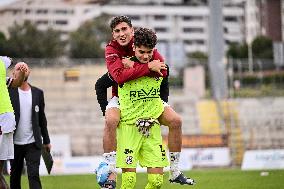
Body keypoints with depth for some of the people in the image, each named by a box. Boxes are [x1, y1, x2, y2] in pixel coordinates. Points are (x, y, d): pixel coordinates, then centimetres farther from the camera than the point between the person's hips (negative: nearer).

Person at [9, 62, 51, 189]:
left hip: (33, 143, 0)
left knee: (34, 175, -9)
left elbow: (41, 118, 13)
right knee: (15, 176, 9)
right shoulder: (9, 92, 0)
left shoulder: (38, 93, 8)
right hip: (15, 143, 0)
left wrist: (46, 140, 15)